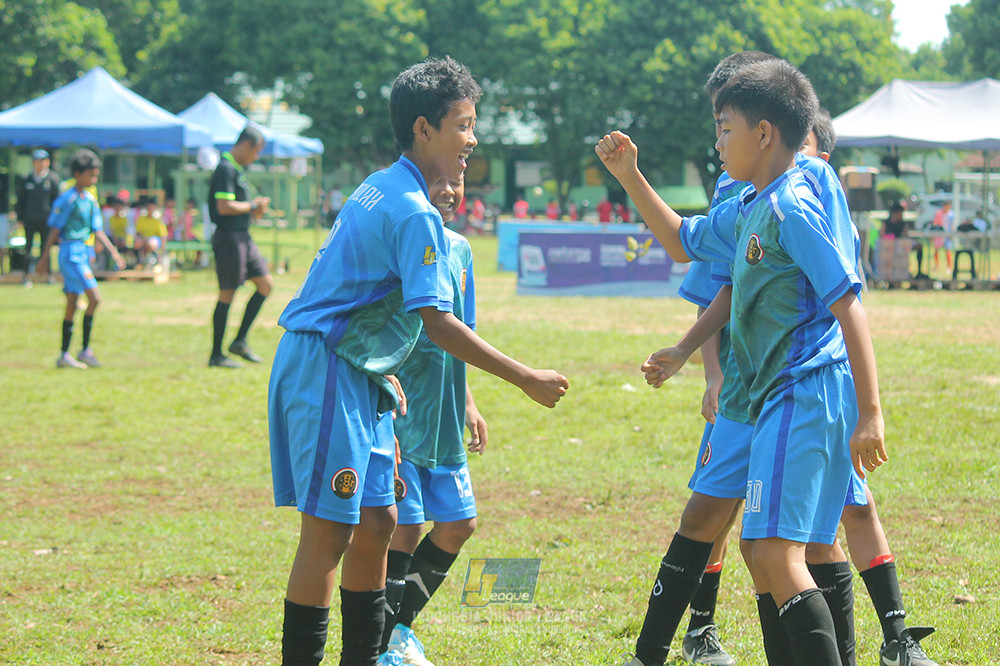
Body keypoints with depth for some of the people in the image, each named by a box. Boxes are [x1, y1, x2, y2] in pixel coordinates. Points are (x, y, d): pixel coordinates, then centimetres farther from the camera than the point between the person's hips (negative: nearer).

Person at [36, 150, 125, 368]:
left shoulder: (91, 200, 12)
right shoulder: (67, 199, -12)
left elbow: (98, 231, 16)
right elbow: (54, 230, -10)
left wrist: (113, 252, 6)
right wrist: (44, 258, -8)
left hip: (83, 252, 8)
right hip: (70, 252, -8)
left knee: (72, 305, 9)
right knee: (94, 298, -15)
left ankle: (64, 355, 12)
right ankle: (85, 350, -8)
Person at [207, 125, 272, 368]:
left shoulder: (237, 168, 17)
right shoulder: (226, 169, -15)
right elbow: (224, 207, -24)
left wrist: (254, 210, 8)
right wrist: (253, 206, -12)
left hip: (242, 237, 10)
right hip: (229, 237, -10)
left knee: (265, 284, 9)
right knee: (227, 294, -5)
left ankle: (240, 341, 12)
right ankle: (216, 355, 1)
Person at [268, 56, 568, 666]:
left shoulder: (380, 189, 14)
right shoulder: (415, 213, -16)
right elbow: (437, 323, -21)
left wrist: (380, 372, 27)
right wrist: (527, 380, -18)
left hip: (351, 371, 10)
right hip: (327, 373, -10)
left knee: (377, 521, 12)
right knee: (329, 531, -9)